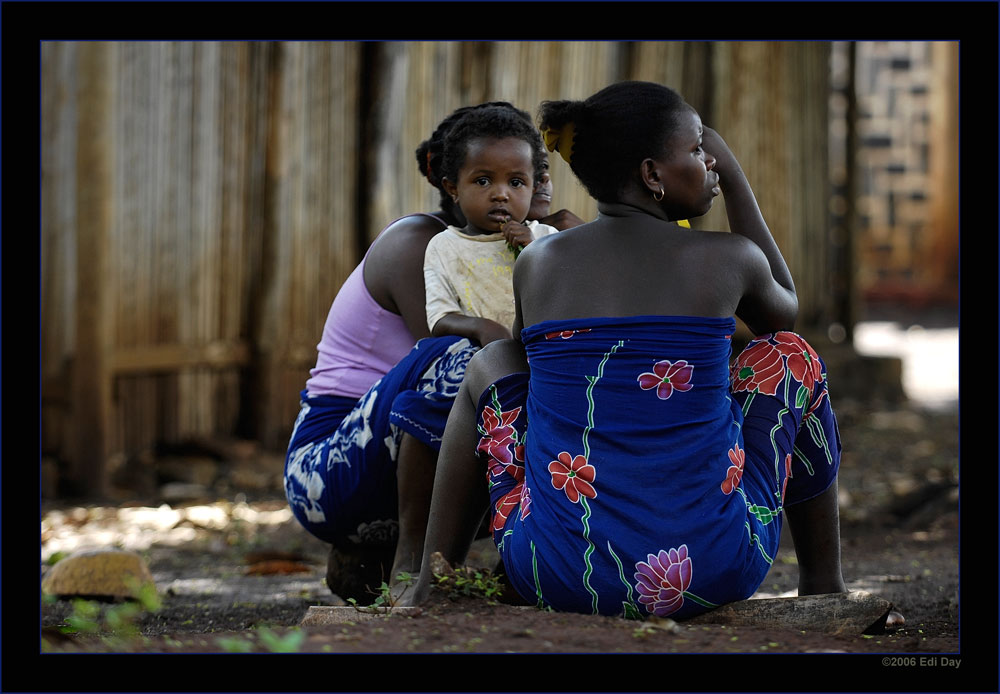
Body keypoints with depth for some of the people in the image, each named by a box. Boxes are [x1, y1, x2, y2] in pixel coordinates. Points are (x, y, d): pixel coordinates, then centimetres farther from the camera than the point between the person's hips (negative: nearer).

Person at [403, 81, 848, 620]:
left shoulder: (536, 263, 3)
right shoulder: (726, 259, -2)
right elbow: (782, 313, 23)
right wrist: (734, 180, 23)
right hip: (715, 572, -1)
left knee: (491, 364, 29)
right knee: (789, 354, 24)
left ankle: (430, 587, 23)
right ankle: (822, 586, 34)